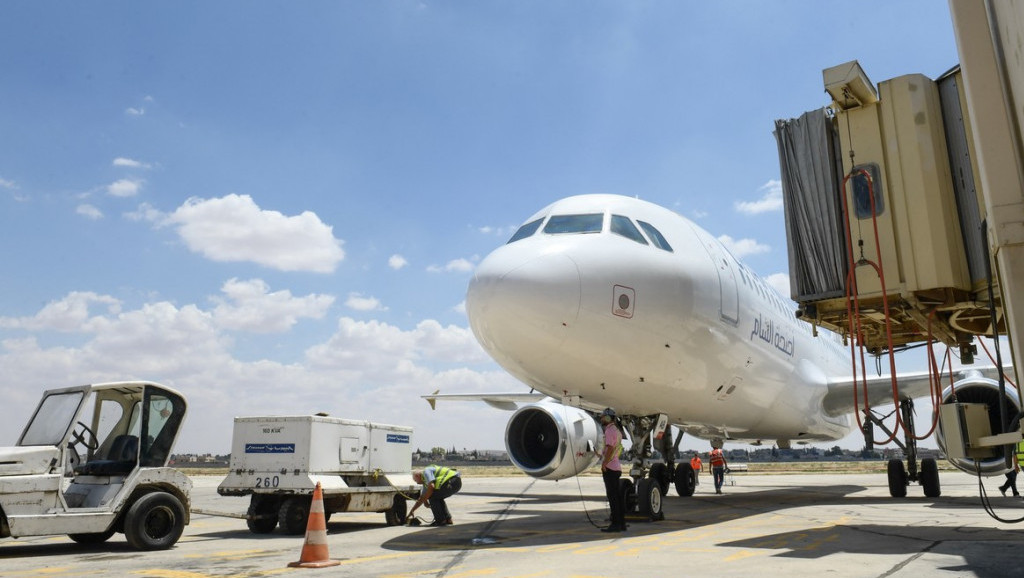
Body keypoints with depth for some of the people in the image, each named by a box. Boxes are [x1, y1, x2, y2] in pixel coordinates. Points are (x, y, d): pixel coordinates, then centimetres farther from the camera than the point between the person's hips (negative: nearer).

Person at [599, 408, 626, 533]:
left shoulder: (610, 431, -12)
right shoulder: (617, 431, 18)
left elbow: (609, 449, -20)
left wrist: (604, 465, -17)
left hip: (609, 468, -10)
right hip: (616, 467, 10)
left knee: (612, 497, -7)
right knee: (617, 496, 10)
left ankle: (615, 524, -7)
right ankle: (621, 523, 13)